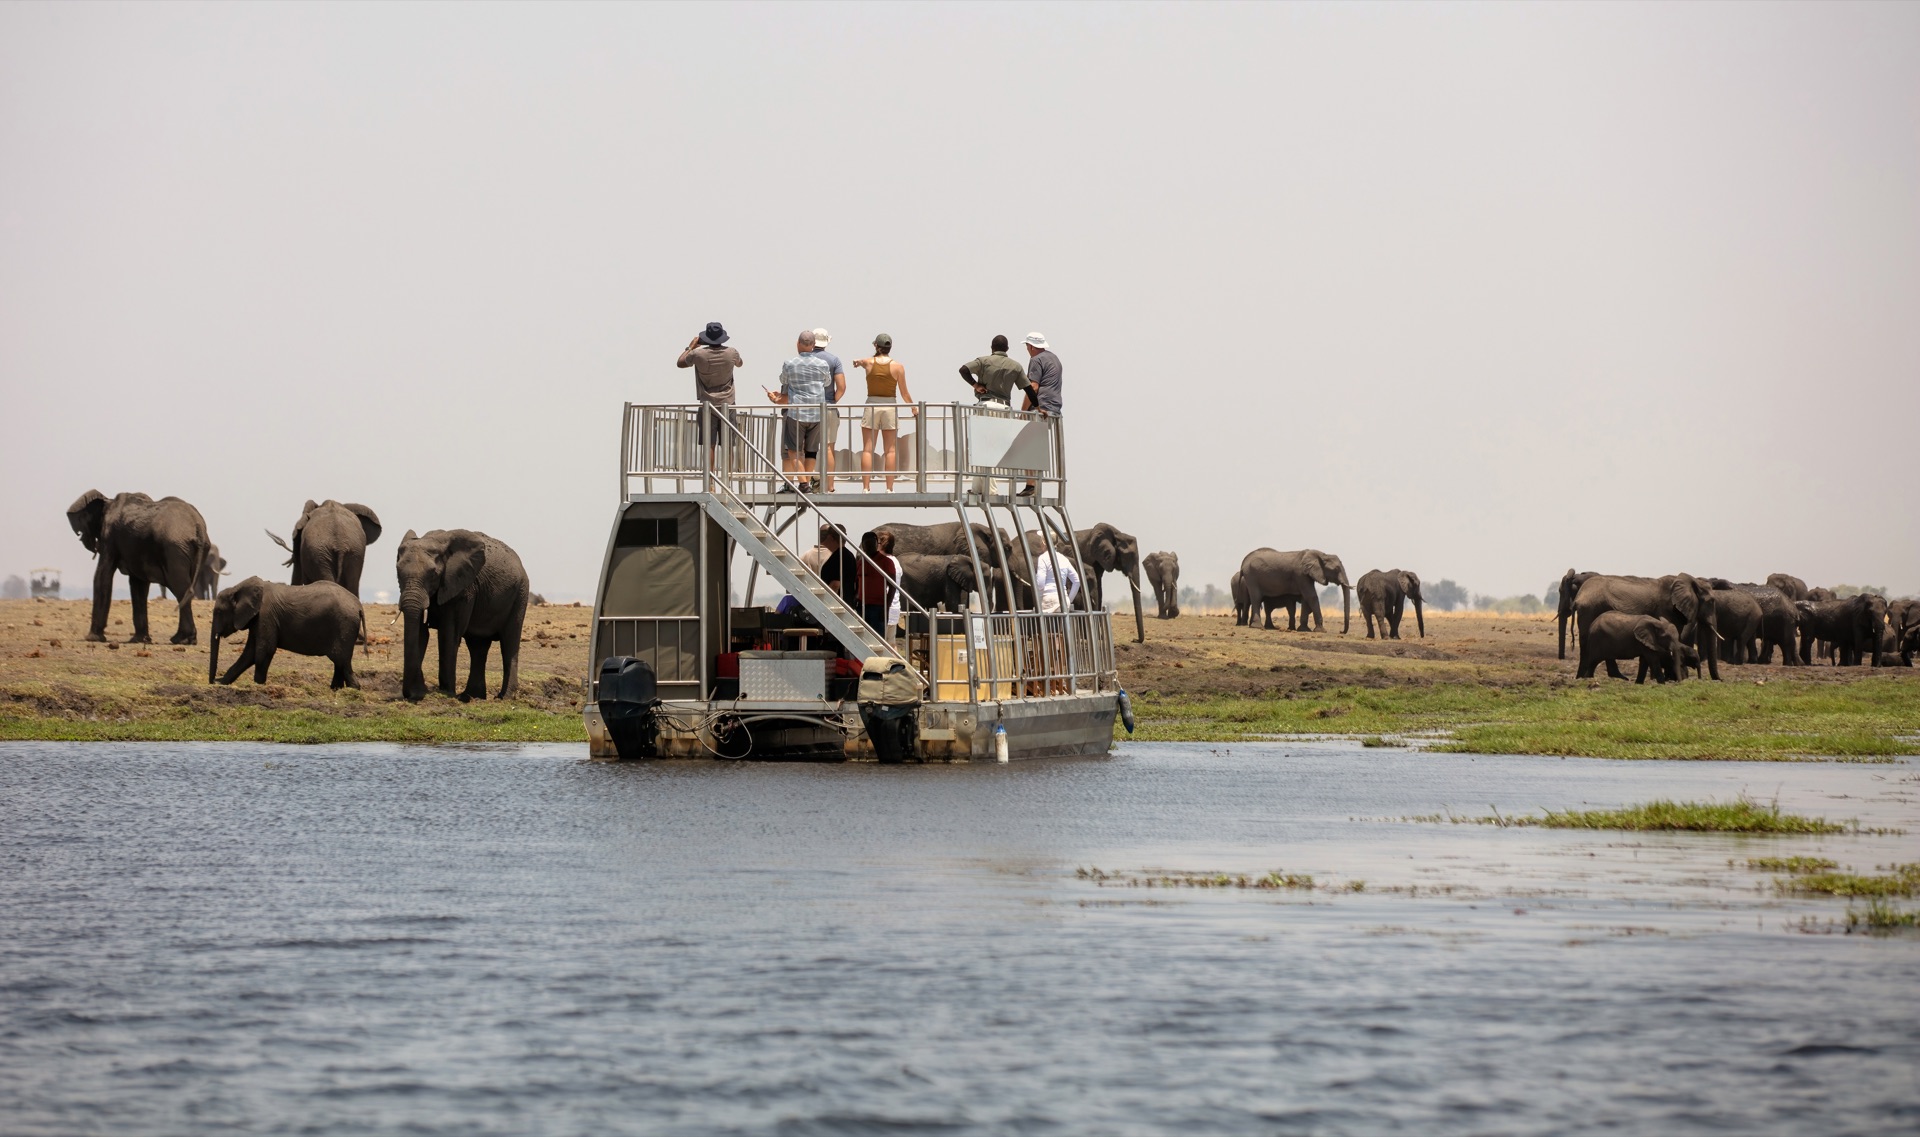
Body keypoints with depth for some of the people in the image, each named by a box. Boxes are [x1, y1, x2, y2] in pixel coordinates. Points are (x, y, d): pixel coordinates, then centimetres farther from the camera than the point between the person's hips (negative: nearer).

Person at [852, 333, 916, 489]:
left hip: (871, 406, 0)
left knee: (867, 449, 2)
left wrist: (857, 362, 50)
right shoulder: (897, 366, -3)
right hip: (890, 406, 0)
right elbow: (904, 393, 0)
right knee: (890, 450, 3)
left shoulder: (868, 362, -1)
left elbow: (857, 362, 26)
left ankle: (866, 487, -4)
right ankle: (889, 488, 0)